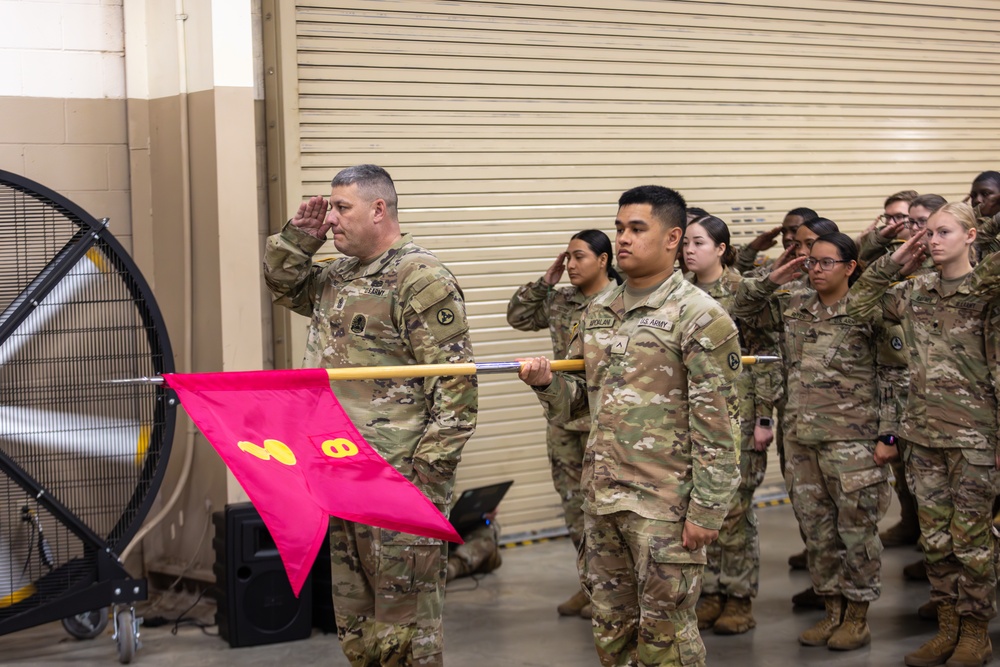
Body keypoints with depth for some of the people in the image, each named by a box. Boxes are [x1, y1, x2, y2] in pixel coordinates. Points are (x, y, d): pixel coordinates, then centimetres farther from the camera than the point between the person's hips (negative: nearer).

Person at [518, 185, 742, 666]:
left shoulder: (698, 316, -10)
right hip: (601, 498, 7)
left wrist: (706, 509, -16)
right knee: (611, 627, 16)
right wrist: (547, 381, -3)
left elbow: (717, 424, -13)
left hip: (664, 502, -7)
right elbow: (579, 396, 19)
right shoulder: (598, 312, 12)